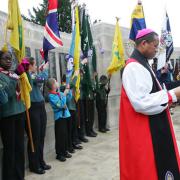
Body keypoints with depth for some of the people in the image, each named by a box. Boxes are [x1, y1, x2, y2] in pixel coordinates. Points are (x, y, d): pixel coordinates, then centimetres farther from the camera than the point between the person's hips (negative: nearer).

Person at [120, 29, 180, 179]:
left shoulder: (142, 64, 13)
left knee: (153, 164, 20)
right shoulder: (134, 68, -20)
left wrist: (167, 96, 9)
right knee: (148, 167, 3)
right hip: (144, 131, -10)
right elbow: (141, 103, -28)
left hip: (152, 127, 10)